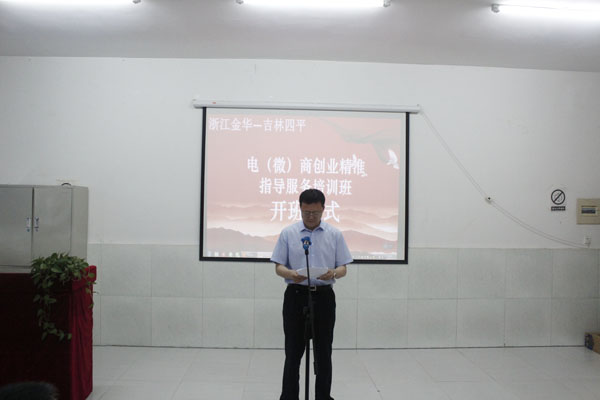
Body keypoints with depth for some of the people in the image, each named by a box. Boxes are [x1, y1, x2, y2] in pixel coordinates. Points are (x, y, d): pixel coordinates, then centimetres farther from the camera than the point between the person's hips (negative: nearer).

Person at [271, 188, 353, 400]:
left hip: (324, 297, 1)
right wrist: (290, 274, -24)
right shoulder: (288, 233, 0)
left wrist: (333, 273, -22)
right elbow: (278, 266, -1)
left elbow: (343, 268, 2)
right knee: (293, 351, 6)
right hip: (295, 296, -1)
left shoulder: (335, 234, 3)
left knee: (323, 352, 8)